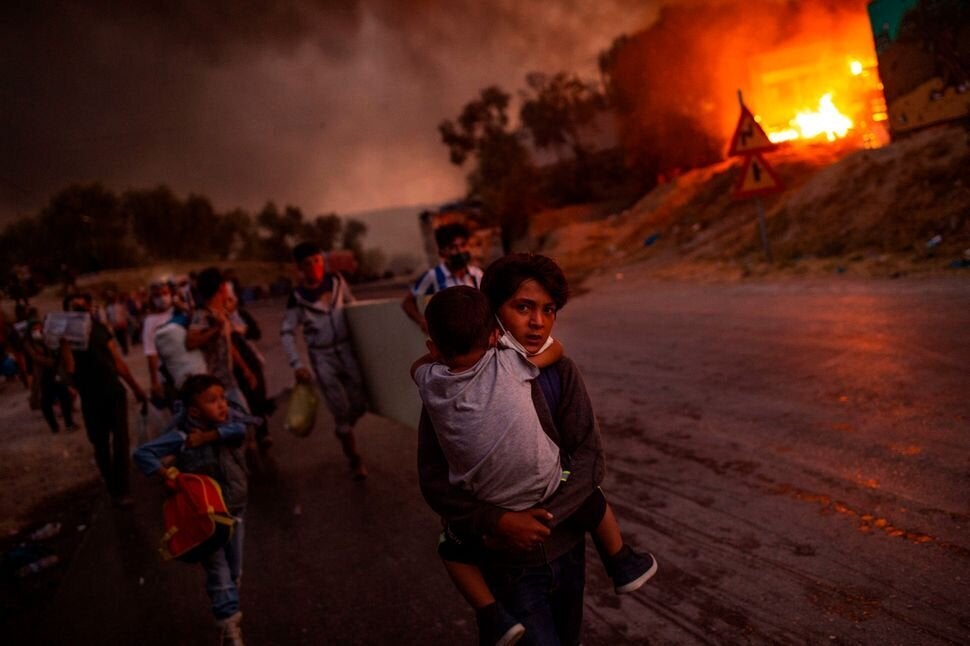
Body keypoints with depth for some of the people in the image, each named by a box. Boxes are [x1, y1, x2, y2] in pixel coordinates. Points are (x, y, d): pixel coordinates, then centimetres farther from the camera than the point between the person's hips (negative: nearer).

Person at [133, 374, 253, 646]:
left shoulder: (228, 419, -7)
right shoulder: (182, 437, -20)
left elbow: (239, 429, -27)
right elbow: (142, 454, -21)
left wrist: (208, 436, -29)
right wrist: (165, 474, -31)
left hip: (234, 508, 5)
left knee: (234, 570, 17)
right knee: (219, 574, -1)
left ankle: (229, 612, 38)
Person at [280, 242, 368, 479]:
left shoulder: (336, 281, -1)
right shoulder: (298, 297, -9)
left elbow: (352, 305, 14)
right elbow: (286, 332, -7)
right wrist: (297, 364, -15)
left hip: (346, 349, 3)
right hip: (321, 356, -3)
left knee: (359, 404, 5)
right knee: (340, 409, -2)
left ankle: (342, 432, 38)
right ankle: (354, 459, 14)